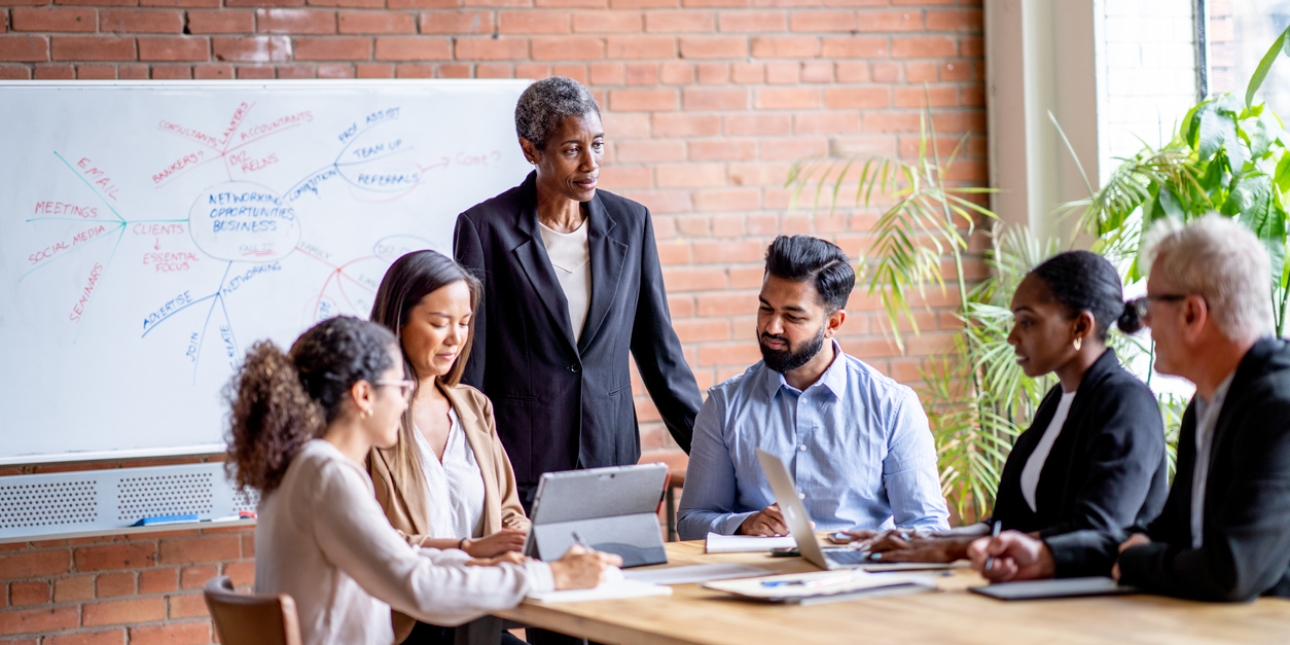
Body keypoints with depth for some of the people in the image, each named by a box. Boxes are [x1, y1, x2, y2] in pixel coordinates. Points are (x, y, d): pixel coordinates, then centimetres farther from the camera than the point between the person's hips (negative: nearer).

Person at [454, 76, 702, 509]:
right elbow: (468, 367, -3)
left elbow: (659, 352, 11)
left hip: (612, 459, 3)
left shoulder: (630, 222, 7)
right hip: (521, 470, -3)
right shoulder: (484, 228, -5)